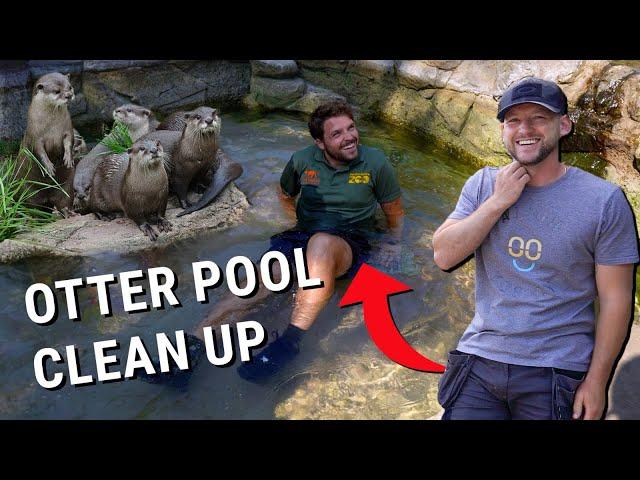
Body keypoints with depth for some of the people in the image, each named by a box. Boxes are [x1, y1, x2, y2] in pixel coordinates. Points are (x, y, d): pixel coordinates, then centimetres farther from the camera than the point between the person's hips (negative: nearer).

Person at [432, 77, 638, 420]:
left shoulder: (604, 201, -8)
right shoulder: (483, 185, 3)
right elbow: (443, 257, -5)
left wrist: (596, 381, -6)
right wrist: (498, 202, -14)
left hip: (556, 372, -2)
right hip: (480, 358, 3)